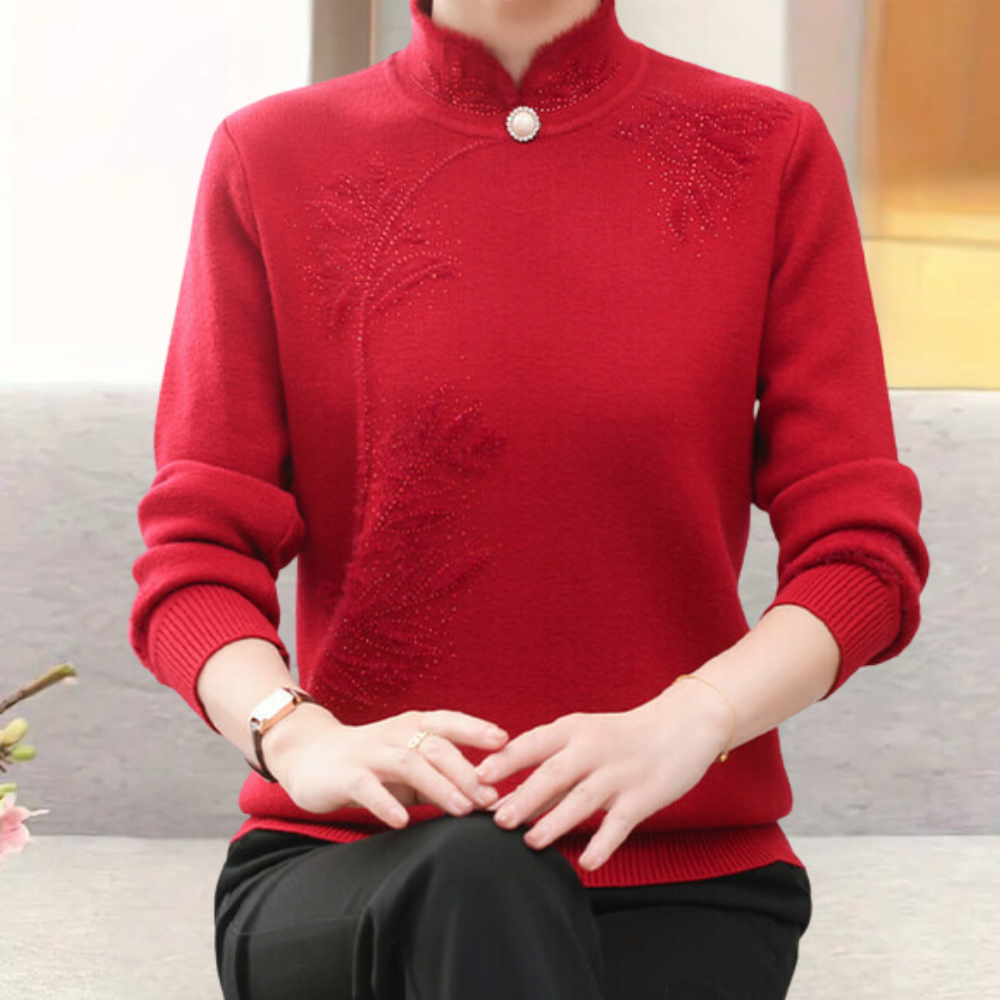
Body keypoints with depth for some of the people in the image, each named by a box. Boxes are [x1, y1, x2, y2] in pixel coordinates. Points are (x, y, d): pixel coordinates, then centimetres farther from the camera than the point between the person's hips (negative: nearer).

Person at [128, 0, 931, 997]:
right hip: (347, 870, 1)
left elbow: (862, 551, 0)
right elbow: (194, 558, 2)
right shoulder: (271, 156, 7)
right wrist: (300, 736, -20)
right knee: (474, 878, -34)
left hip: (677, 873, -1)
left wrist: (684, 724, -20)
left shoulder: (771, 152, 7)